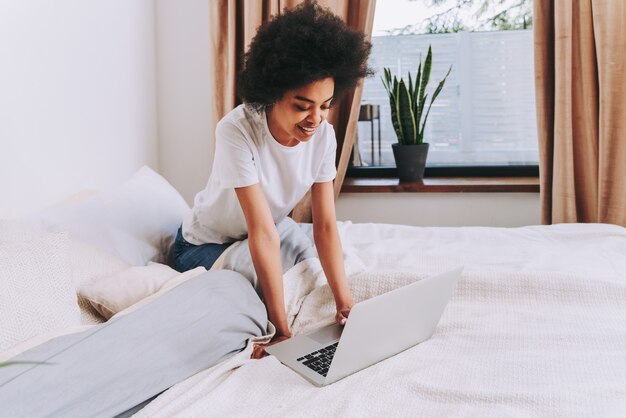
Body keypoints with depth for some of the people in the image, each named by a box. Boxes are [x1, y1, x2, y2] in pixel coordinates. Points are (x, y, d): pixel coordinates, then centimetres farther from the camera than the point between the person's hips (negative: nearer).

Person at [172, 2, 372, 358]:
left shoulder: (323, 134, -18)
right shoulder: (237, 131, -34)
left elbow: (326, 226, -18)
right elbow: (263, 234, -37)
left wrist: (346, 306, -27)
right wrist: (282, 330, -36)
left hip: (264, 239, 6)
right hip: (207, 244, -5)